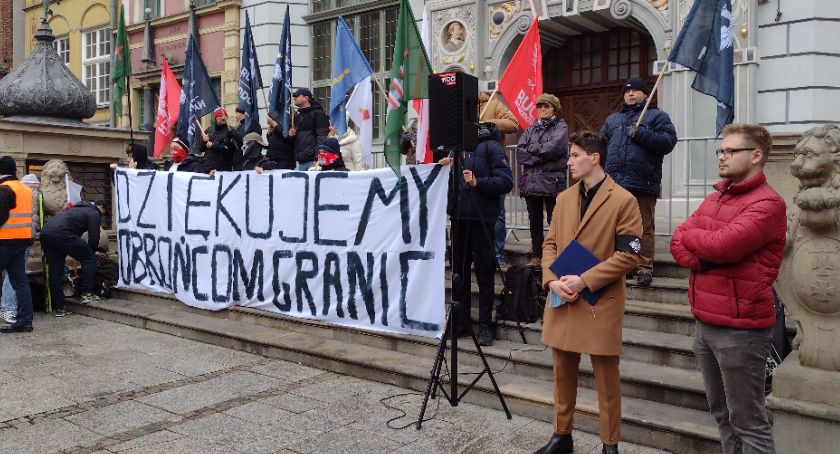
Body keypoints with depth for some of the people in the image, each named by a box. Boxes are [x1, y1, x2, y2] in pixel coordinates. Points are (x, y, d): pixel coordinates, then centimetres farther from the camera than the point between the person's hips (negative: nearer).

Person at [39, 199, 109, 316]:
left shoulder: (79, 209, 36)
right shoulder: (94, 214, 9)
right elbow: (93, 237, 0)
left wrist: (93, 251, 39)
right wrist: (93, 251, 20)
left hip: (44, 233, 9)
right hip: (61, 233, -9)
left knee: (55, 272, 12)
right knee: (89, 259, 4)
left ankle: (59, 308, 15)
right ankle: (87, 294, 1)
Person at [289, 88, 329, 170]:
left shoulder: (317, 113, -1)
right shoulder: (297, 116, 24)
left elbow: (322, 137, -11)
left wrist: (318, 157, -20)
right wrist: (291, 134, 10)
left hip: (313, 161, -8)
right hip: (301, 162, 8)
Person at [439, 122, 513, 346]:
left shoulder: (490, 146, -6)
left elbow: (506, 181, -14)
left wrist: (478, 182, -24)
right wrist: (445, 168, 0)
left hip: (481, 218, -6)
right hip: (458, 216, 6)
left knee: (484, 273, 2)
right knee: (459, 271, 13)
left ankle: (485, 325, 13)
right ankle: (460, 321, 25)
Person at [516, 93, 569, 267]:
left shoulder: (561, 127, 4)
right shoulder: (531, 129, 17)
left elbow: (553, 147, -15)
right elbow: (520, 153, 4)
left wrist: (531, 148, -3)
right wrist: (541, 156, -9)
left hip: (552, 182, -5)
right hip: (530, 182, 5)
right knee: (534, 223, 11)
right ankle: (536, 256, 20)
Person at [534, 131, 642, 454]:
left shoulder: (623, 201, -8)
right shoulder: (563, 199, 12)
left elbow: (629, 255, -12)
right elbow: (550, 244, 12)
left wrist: (585, 281, -18)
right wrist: (552, 280, -7)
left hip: (600, 303, -5)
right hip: (562, 301, 6)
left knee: (606, 380, 8)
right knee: (563, 375, 15)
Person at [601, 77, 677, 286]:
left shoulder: (657, 116, 8)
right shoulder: (613, 119, 23)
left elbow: (668, 141, -6)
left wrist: (641, 134, -14)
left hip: (642, 184, -4)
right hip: (614, 182, 5)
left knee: (644, 228, -1)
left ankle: (645, 268, 5)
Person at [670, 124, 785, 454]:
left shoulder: (766, 203, -13)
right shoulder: (714, 199, 13)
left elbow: (722, 244, -26)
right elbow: (678, 244, 6)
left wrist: (689, 234, -6)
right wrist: (700, 257, -15)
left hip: (739, 328, -8)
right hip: (704, 322, 8)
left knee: (747, 422, 2)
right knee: (721, 413, 19)